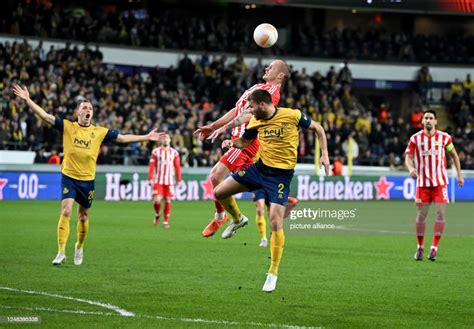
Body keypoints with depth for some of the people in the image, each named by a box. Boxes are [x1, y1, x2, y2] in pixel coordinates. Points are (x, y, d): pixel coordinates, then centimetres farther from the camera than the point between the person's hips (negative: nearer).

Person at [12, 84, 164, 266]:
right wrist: (27, 99, -17)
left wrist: (146, 137, 6)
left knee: (83, 217, 12)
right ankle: (61, 253, -15)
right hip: (69, 177, -2)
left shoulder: (100, 132, 2)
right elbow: (45, 116, -8)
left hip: (88, 180, 2)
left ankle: (79, 247, 37)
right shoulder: (67, 126, -3)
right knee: (66, 212, -17)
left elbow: (123, 138, 7)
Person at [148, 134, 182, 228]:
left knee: (168, 201, 0)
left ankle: (166, 221, 10)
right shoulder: (156, 152, 2)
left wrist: (179, 180, 2)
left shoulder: (174, 153, 5)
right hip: (158, 180, -1)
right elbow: (152, 166, 0)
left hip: (169, 181, 1)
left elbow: (177, 167, 5)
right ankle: (157, 215, 18)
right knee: (157, 200, -11)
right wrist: (150, 179, -7)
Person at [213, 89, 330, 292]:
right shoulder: (255, 122, 0)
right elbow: (244, 142, 16)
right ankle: (238, 219, 32)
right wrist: (232, 142, -7)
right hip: (259, 168, 5)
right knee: (219, 192, 0)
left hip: (281, 175, -5)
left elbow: (317, 128, 1)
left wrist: (324, 154, -6)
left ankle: (273, 273, -1)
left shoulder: (292, 115, -13)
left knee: (276, 223, -14)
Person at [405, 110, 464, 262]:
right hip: (422, 182, 0)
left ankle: (434, 248, -4)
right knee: (421, 215, 0)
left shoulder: (444, 137, 2)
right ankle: (420, 247, 14)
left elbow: (454, 155, 14)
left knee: (440, 214, -9)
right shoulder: (415, 138, 0)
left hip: (440, 182, 0)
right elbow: (408, 157, -1)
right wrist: (411, 168, -23)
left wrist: (459, 174, 11)